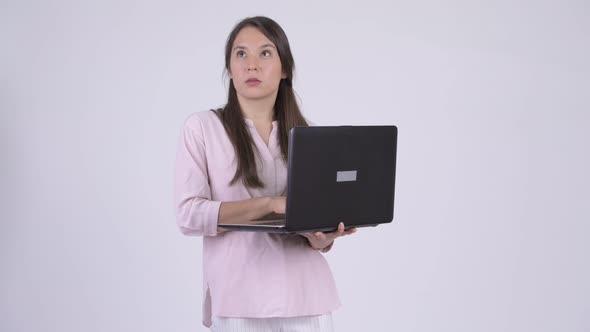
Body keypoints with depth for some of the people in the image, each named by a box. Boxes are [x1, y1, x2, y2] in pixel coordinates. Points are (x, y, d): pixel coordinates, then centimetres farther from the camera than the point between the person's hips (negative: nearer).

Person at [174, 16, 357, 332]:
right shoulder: (201, 127, 0)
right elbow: (189, 215, -10)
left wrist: (320, 236, -14)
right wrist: (270, 203, -20)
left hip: (304, 296, 3)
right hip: (240, 301, -3)